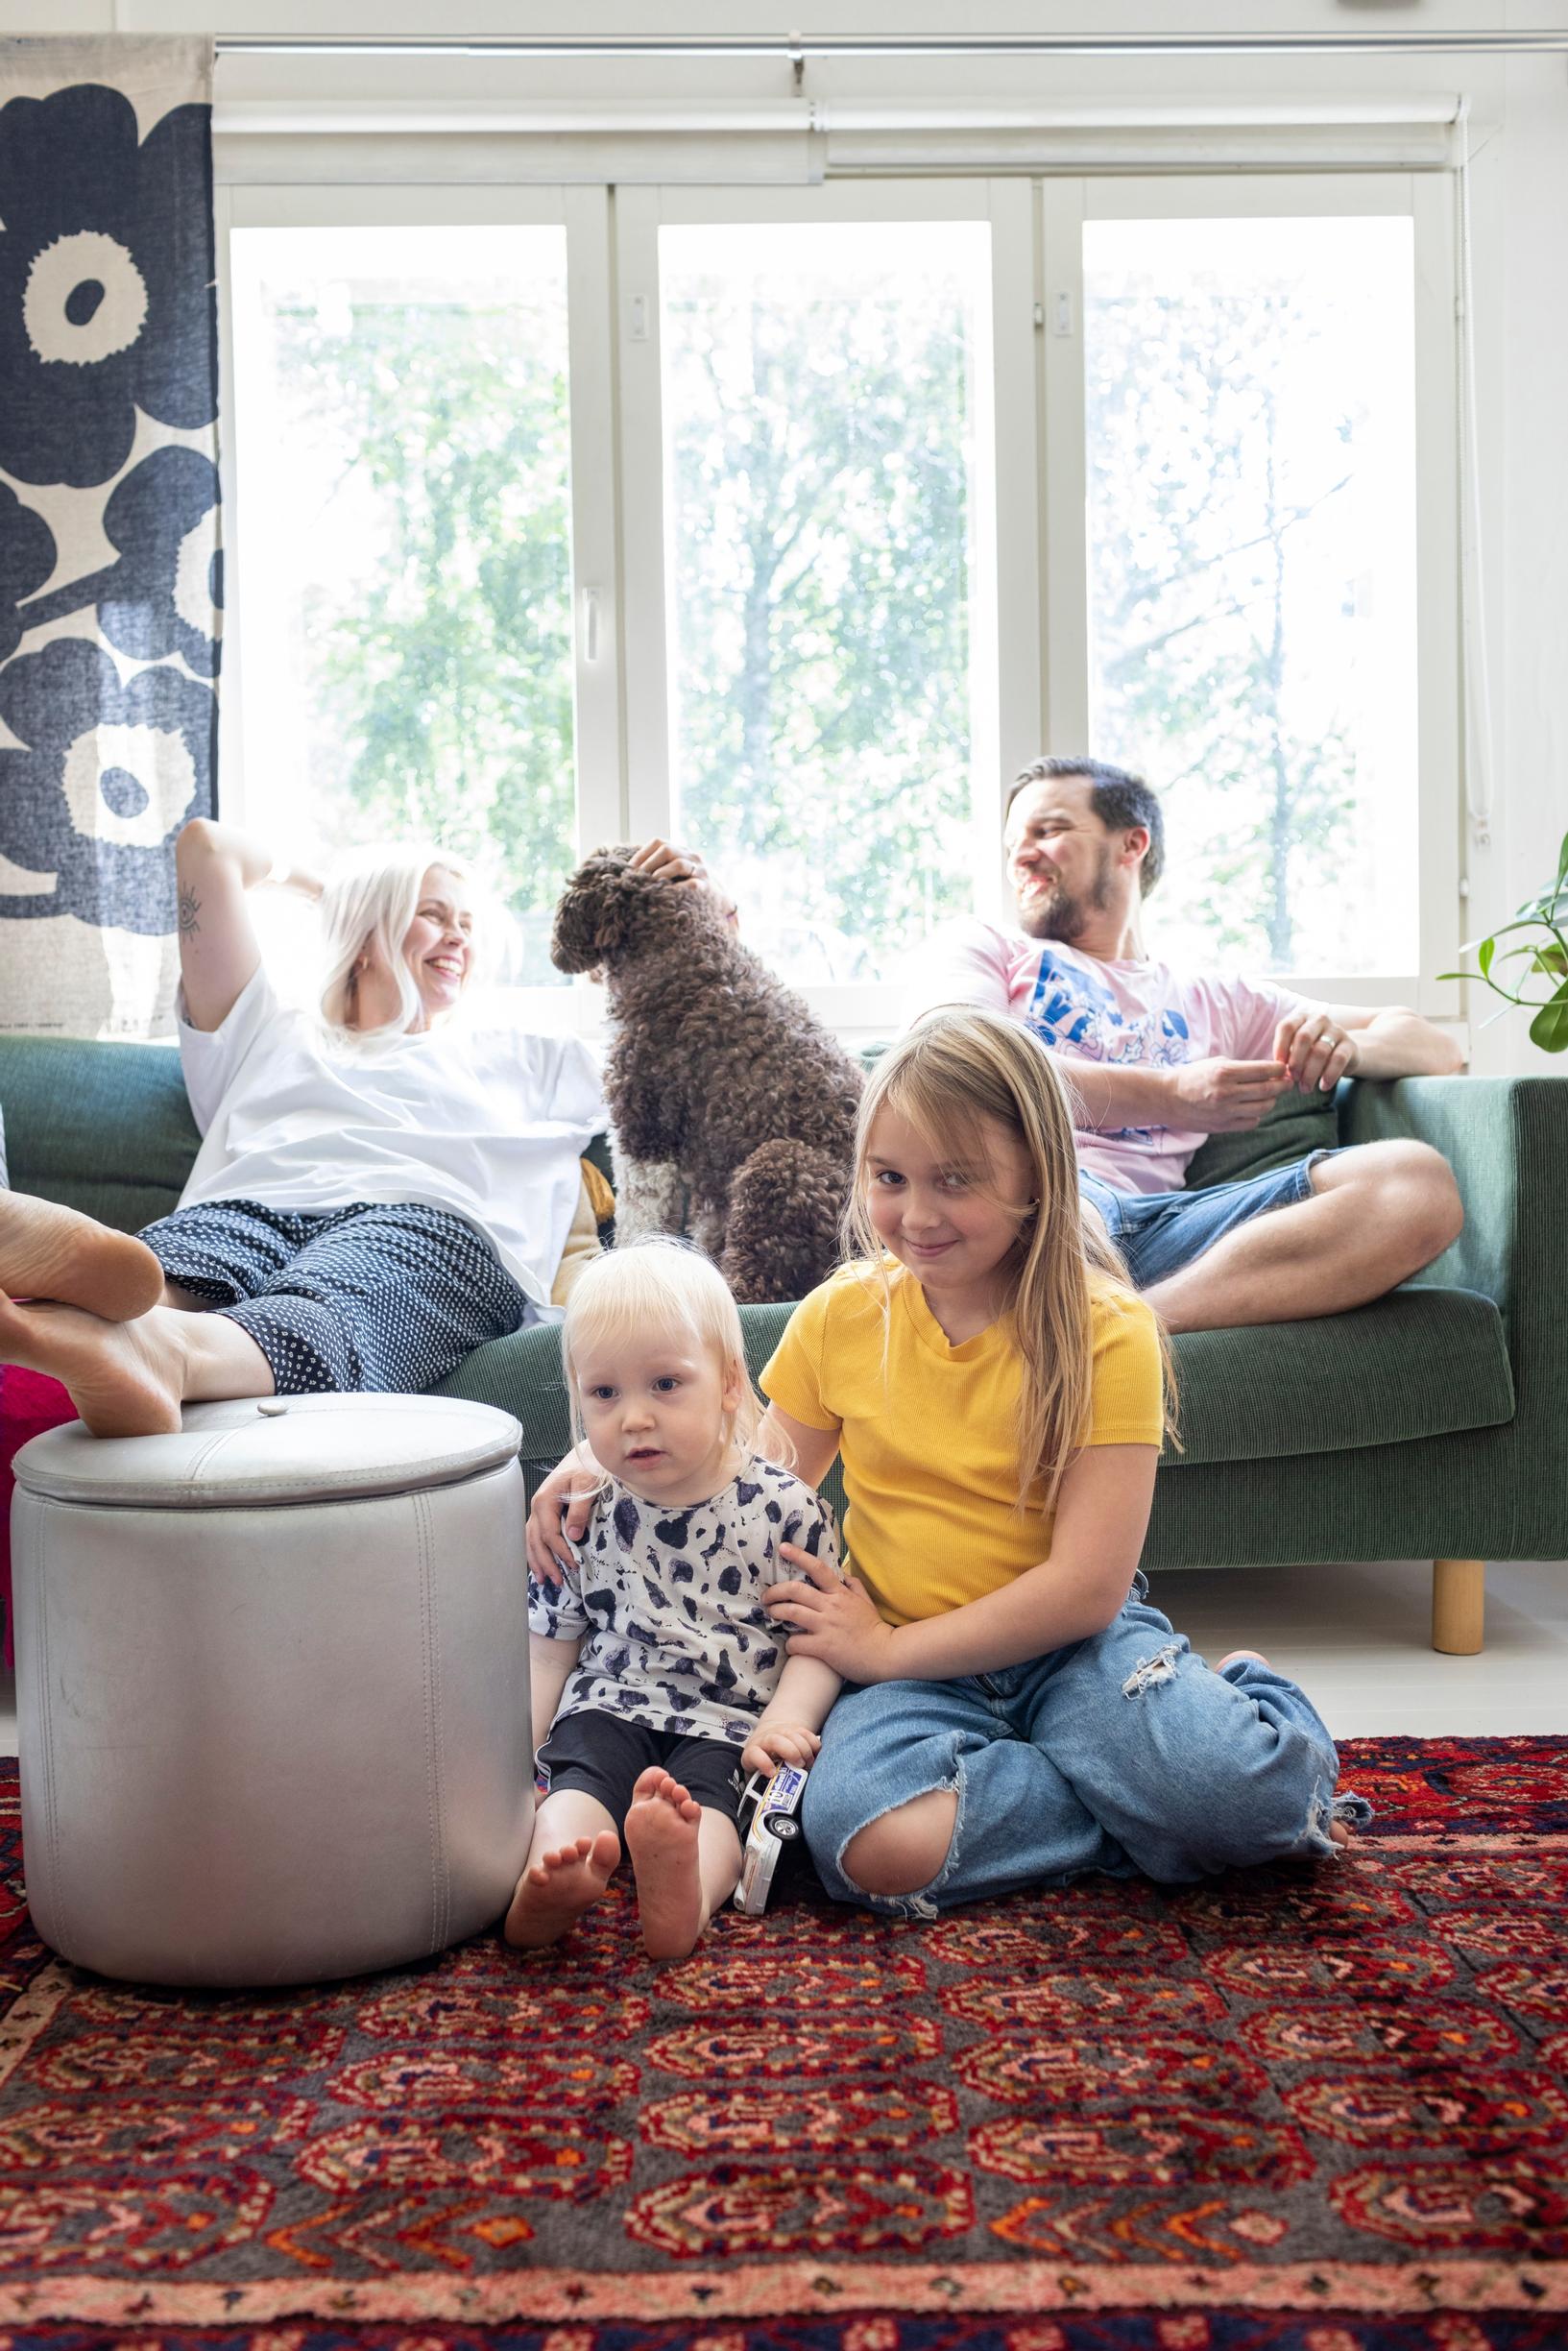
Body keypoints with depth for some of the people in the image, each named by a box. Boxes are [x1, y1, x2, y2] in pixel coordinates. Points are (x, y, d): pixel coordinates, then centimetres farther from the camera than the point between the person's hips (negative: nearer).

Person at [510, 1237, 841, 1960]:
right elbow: (549, 1652, 14)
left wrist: (782, 1722, -16)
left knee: (707, 1790, -32)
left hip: (731, 1719, -2)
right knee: (580, 1771, -28)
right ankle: (551, 1878, -55)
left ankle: (684, 1891, -60)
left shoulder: (784, 1508, -1)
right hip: (611, 1704, 3)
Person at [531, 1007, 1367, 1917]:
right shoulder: (841, 1315, 3)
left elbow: (1088, 1587, -14)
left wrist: (888, 1649, -14)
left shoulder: (1105, 1329, -10)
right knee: (870, 1842, -31)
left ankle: (1250, 1700, 2)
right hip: (907, 1663, 3)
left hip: (1070, 1644, -3)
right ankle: (1153, 1809, -11)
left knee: (1229, 1790, -33)